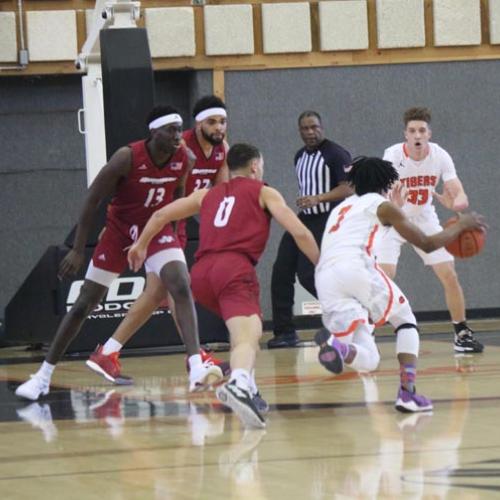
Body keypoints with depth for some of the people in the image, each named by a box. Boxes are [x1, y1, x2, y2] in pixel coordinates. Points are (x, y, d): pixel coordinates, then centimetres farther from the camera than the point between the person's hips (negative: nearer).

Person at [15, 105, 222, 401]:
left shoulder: (183, 159, -14)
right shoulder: (127, 158, -26)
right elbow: (93, 200, -17)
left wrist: (171, 230, 13)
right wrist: (79, 250, -15)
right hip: (119, 230, -2)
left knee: (182, 287, -24)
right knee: (84, 304, 4)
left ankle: (196, 368, -31)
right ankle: (44, 376, 16)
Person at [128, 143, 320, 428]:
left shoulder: (209, 195, 30)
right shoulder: (263, 192, 19)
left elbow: (161, 215, 33)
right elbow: (300, 233, 8)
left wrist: (141, 245, 47)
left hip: (201, 274, 5)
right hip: (235, 269, -5)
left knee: (245, 327, 32)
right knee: (247, 337, -25)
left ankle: (244, 385, 17)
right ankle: (239, 385, -55)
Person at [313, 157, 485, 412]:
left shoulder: (340, 208, 33)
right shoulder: (381, 204, 16)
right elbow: (426, 244, 17)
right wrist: (461, 225, 33)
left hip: (324, 278, 5)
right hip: (356, 267, -5)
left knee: (367, 360, 8)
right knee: (405, 321, 20)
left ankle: (334, 344, -26)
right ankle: (407, 392, 1)